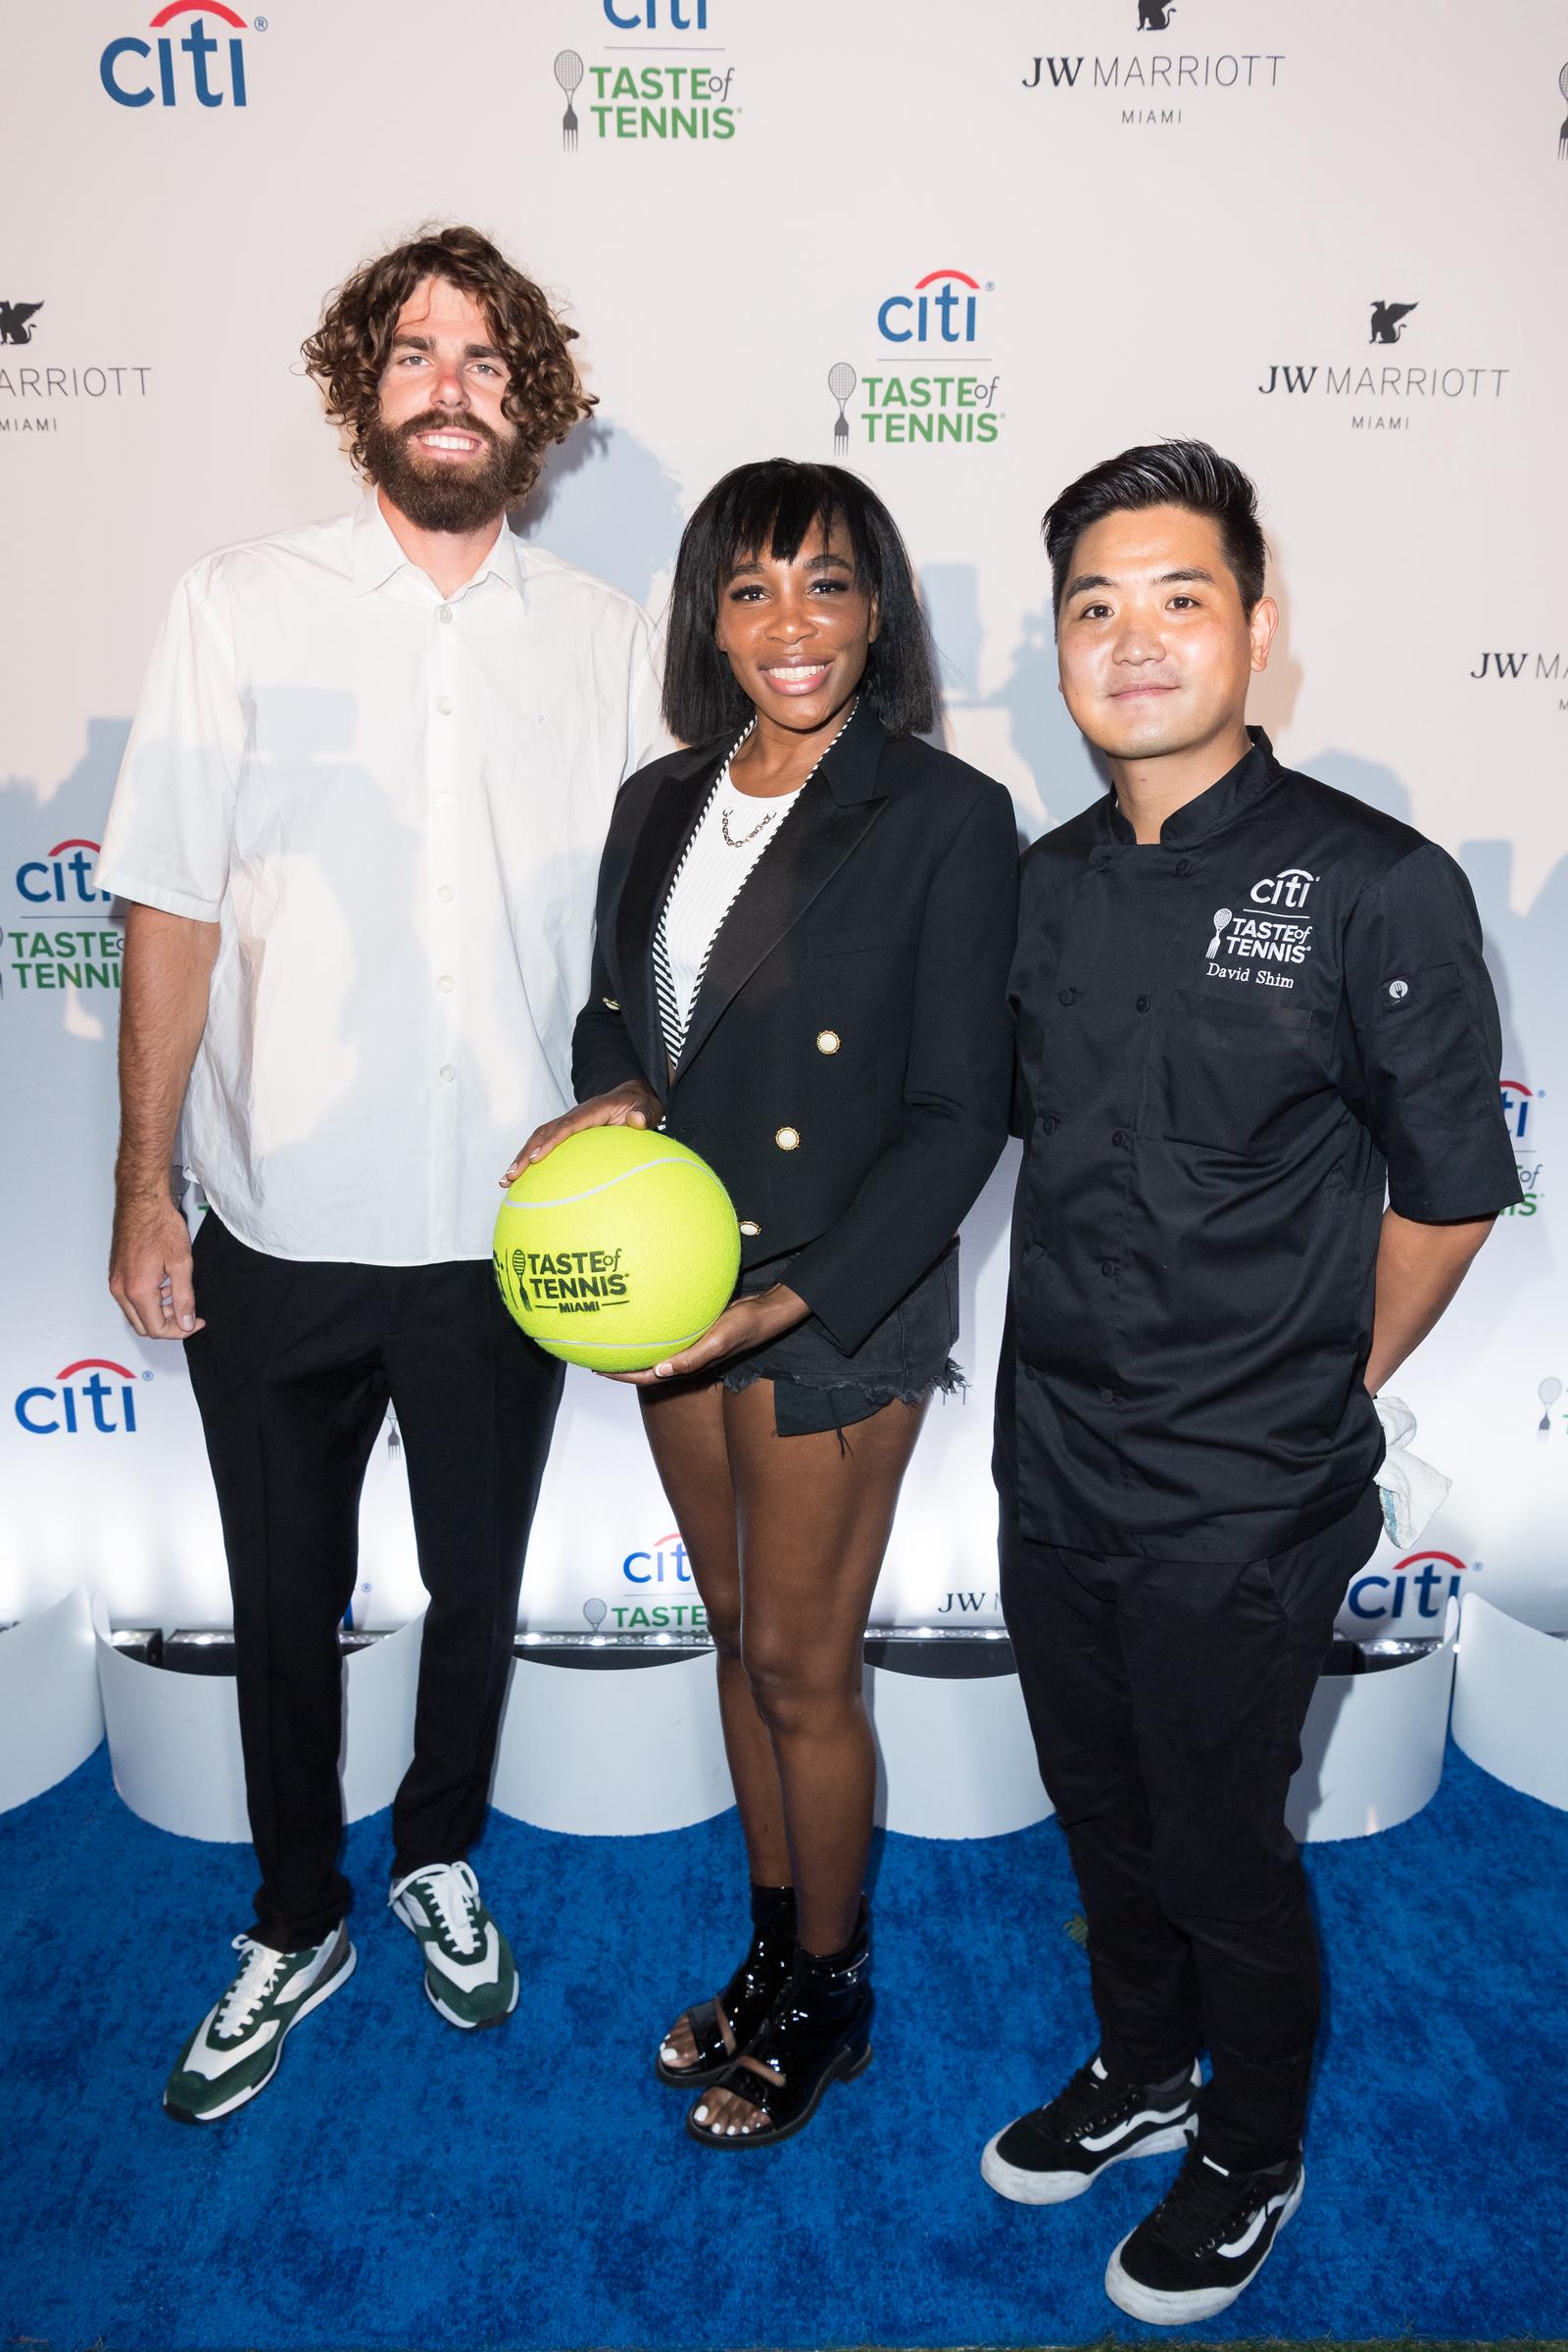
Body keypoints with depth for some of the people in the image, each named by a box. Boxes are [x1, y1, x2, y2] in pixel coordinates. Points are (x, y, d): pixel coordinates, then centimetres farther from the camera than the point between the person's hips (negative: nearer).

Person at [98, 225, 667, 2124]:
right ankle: (294, 1928, 39)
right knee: (286, 1603, 15)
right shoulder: (240, 610, -1)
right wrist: (145, 1185, -5)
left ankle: (440, 1859, 46)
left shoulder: (601, 640, 3)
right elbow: (170, 914, -2)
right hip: (282, 1231, -1)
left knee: (478, 1583, 18)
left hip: (509, 1230, 2)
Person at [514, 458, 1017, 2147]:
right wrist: (615, 1093, -8)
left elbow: (959, 1114, -14)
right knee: (738, 1631, 19)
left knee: (803, 1668, 8)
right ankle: (774, 1948, 41)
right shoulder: (659, 804, 6)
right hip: (675, 1284, 6)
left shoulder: (946, 817, -12)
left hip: (837, 1310, -6)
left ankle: (827, 1997, 34)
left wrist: (795, 1300, -20)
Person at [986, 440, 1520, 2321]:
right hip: (1053, 1467, 5)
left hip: (1242, 1511, -5)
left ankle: (1251, 2161, 44)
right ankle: (1138, 2074, 51)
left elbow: (1444, 1197, -7)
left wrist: (1306, 1398, 0)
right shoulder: (1046, 883, 1)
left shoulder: (1377, 888, -15)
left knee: (1223, 1852, 15)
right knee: (1100, 1813, 23)